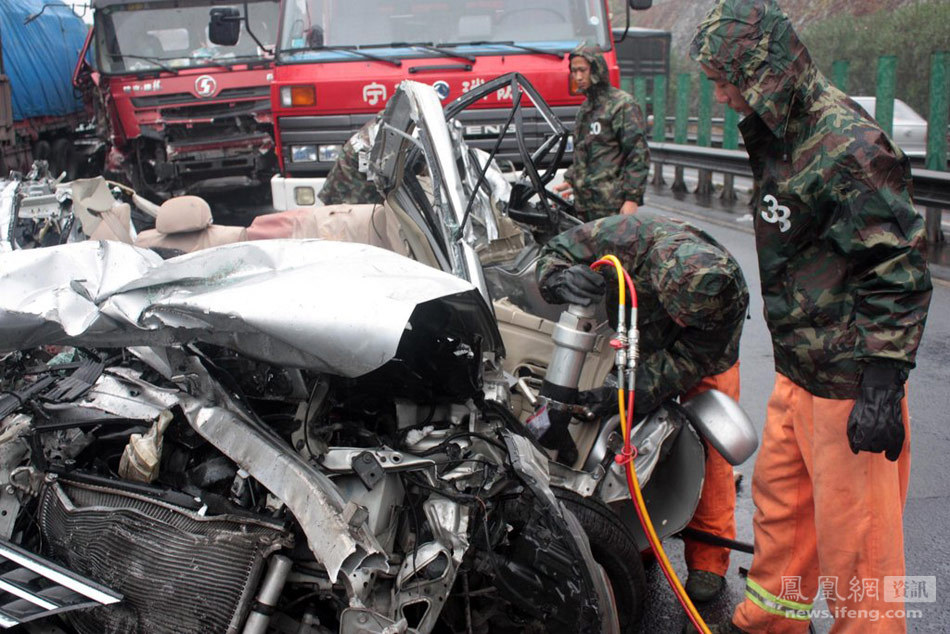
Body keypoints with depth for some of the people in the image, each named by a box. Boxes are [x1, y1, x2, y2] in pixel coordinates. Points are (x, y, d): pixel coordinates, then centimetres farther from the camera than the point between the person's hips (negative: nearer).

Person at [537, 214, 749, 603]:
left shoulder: (729, 297, -39)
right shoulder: (626, 239, -40)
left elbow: (689, 359, -32)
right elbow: (555, 254, -25)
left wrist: (632, 391, -45)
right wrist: (564, 279, -49)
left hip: (707, 359, -1)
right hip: (637, 345, 1)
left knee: (708, 450, -9)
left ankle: (708, 559, 5)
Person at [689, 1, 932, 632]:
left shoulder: (850, 146, -20)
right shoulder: (781, 134, 10)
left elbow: (900, 272, -21)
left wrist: (882, 385, -24)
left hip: (851, 384, -10)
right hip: (798, 369, 10)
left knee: (852, 533, 1)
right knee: (779, 499, 22)